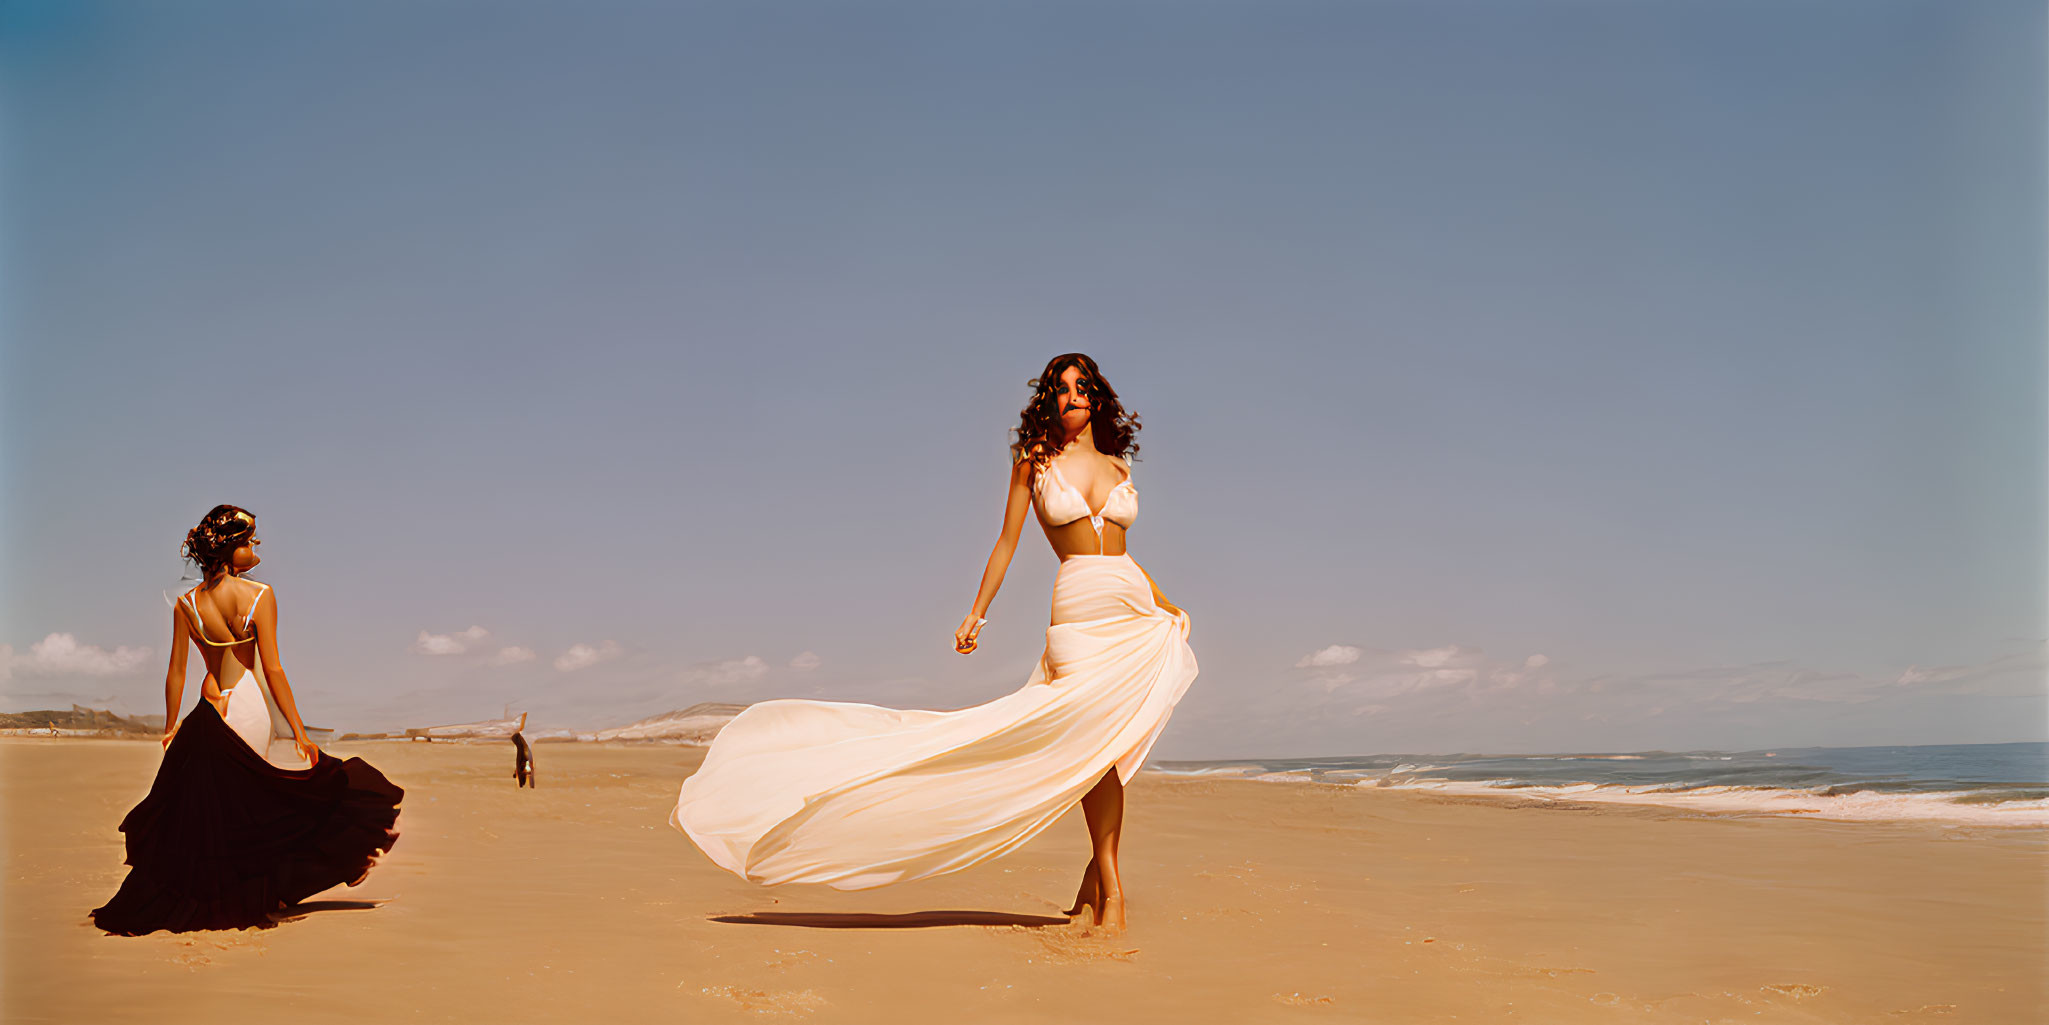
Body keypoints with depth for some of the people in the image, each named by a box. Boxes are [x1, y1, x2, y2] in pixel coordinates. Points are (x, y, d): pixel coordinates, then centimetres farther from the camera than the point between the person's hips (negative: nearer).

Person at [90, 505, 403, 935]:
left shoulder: (186, 604, -1)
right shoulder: (260, 596, -12)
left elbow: (176, 672, 4)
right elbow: (272, 669, -14)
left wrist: (171, 726, 17)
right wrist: (299, 731, -10)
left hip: (209, 718, 4)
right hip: (253, 715, -4)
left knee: (195, 822, 13)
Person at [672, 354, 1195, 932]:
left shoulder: (1117, 464, 17)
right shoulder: (1034, 460, 8)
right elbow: (1006, 544, 10)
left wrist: (1164, 604, 20)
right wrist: (977, 615, 8)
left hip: (1134, 605, 3)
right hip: (1078, 607, -3)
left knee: (1111, 746, -1)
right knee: (1093, 741, -12)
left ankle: (1095, 880, 9)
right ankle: (1110, 889, -7)